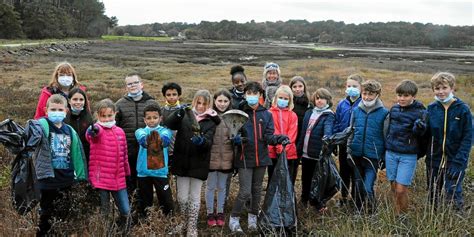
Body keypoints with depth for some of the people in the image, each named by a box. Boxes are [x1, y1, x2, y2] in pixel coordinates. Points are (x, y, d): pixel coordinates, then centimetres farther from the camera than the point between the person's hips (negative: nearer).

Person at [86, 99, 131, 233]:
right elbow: (92, 133, -35)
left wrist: (127, 173, 22)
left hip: (119, 180, 4)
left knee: (126, 211, 6)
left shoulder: (120, 131, 8)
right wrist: (93, 131, -59)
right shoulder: (97, 129, -8)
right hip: (101, 179, -4)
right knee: (103, 213, 5)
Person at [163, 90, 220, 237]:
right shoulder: (185, 115, 3)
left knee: (195, 197, 8)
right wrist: (178, 115, -30)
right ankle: (187, 221, 31)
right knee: (182, 197, 9)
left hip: (198, 164, -1)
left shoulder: (210, 121, 1)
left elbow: (208, 142, -13)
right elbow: (168, 125, -11)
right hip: (182, 162, 1)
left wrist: (201, 141, -35)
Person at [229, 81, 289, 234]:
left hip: (261, 157, 3)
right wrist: (235, 138, -20)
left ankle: (253, 218, 29)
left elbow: (268, 136, -2)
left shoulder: (267, 114, 3)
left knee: (257, 190, 13)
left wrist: (277, 138, -22)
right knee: (245, 191, -7)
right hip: (245, 158, -3)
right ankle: (234, 219, 10)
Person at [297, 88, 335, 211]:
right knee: (305, 179, 17)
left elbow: (328, 130, -26)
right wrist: (299, 149, 11)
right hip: (305, 153, 6)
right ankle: (304, 201, 32)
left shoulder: (329, 116, -6)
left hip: (318, 154, -6)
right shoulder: (308, 113, 12)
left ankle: (319, 204, 16)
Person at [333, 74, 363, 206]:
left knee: (356, 173, 7)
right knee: (344, 171, 16)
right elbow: (337, 124, 8)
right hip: (344, 144, 4)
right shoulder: (342, 104, 3)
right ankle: (343, 197, 31)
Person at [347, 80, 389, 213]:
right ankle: (359, 212, 29)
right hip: (356, 155, 4)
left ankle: (371, 213, 9)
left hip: (373, 156, -4)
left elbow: (386, 137, -1)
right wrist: (349, 151, 8)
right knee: (358, 187, 14)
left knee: (368, 188, -10)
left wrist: (385, 158, 0)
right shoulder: (356, 111, 3)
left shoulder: (384, 113, -6)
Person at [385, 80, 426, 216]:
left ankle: (402, 217, 11)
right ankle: (396, 215, 23)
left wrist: (419, 128, -34)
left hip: (408, 156, -4)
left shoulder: (420, 112, -8)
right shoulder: (394, 109, 6)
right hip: (391, 153, 4)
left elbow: (421, 136, -14)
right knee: (393, 188, 9)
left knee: (401, 190, -8)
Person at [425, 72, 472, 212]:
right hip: (434, 160, 4)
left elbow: (468, 138, -10)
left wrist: (458, 162, -18)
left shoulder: (462, 109, -9)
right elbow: (427, 134, 6)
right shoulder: (431, 108, 0)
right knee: (433, 195, 15)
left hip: (455, 160, -4)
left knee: (453, 195, -6)